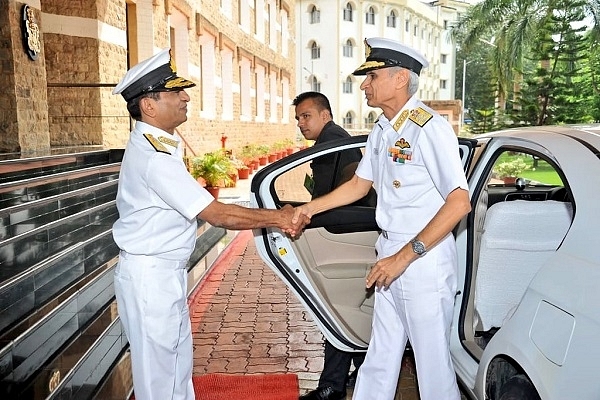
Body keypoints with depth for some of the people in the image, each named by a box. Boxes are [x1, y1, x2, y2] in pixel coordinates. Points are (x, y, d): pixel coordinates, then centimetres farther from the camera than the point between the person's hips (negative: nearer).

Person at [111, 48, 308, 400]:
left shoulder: (162, 145, 8)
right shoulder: (153, 157, -25)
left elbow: (206, 208, 8)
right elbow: (216, 214, -26)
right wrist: (278, 218, -18)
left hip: (167, 272, 10)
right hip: (150, 276, -10)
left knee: (178, 361, 22)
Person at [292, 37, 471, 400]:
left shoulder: (429, 128, -18)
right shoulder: (382, 130, 10)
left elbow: (459, 203, -23)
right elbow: (359, 184, 19)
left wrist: (405, 256, -23)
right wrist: (309, 209, 13)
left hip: (425, 258, -8)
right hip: (391, 254, 8)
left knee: (432, 360, 7)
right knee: (381, 355, 20)